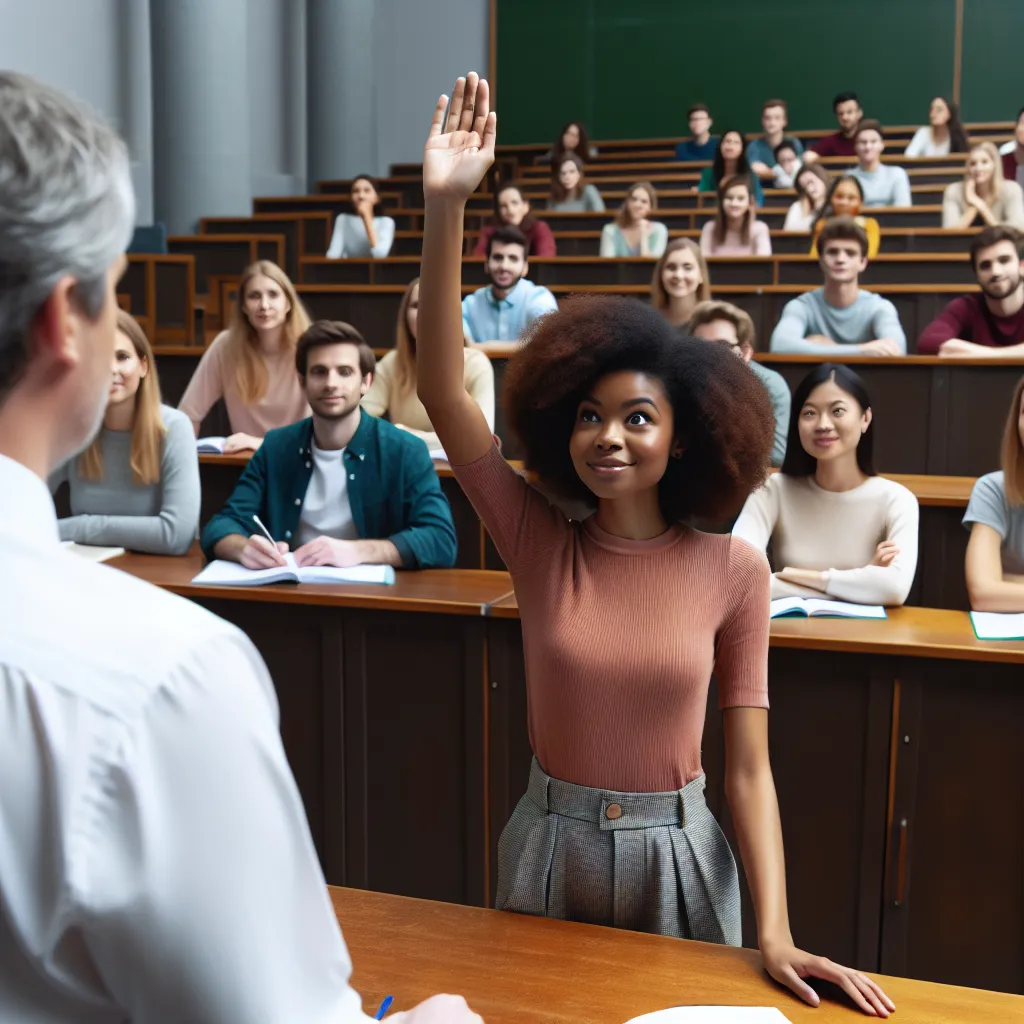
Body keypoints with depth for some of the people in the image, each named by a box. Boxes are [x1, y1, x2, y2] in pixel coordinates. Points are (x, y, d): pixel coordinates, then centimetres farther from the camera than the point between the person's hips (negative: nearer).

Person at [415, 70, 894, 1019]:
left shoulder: (734, 570, -12)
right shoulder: (538, 542, -10)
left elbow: (748, 766, -9)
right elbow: (442, 390, -20)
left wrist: (775, 934, -19)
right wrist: (445, 207, -29)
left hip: (678, 855, -1)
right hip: (549, 844, 2)